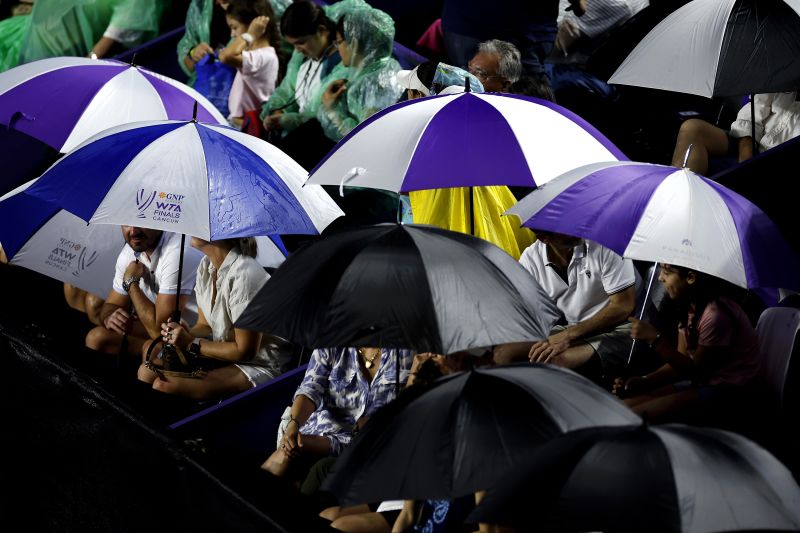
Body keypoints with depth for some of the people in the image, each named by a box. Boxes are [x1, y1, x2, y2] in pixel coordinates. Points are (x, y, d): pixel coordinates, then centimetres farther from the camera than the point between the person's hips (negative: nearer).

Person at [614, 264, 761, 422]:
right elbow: (681, 360, 8)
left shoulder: (715, 315, -24)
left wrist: (655, 339, -20)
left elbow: (695, 368, -17)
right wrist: (645, 380, -7)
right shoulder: (688, 307, 6)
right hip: (700, 383, 9)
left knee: (635, 415, -21)